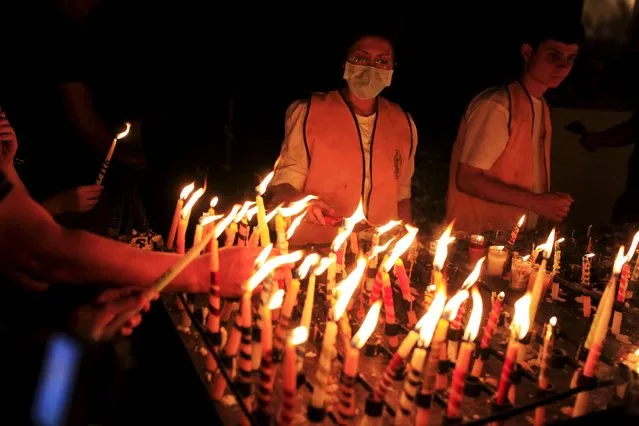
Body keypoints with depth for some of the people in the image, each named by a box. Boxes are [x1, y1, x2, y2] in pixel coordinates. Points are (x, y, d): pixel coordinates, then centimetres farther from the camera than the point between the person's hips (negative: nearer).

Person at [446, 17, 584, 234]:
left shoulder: (542, 107, 6)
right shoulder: (496, 105, -19)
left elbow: (524, 174, 10)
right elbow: (467, 180, -21)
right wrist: (536, 203, -22)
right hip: (478, 236, -7)